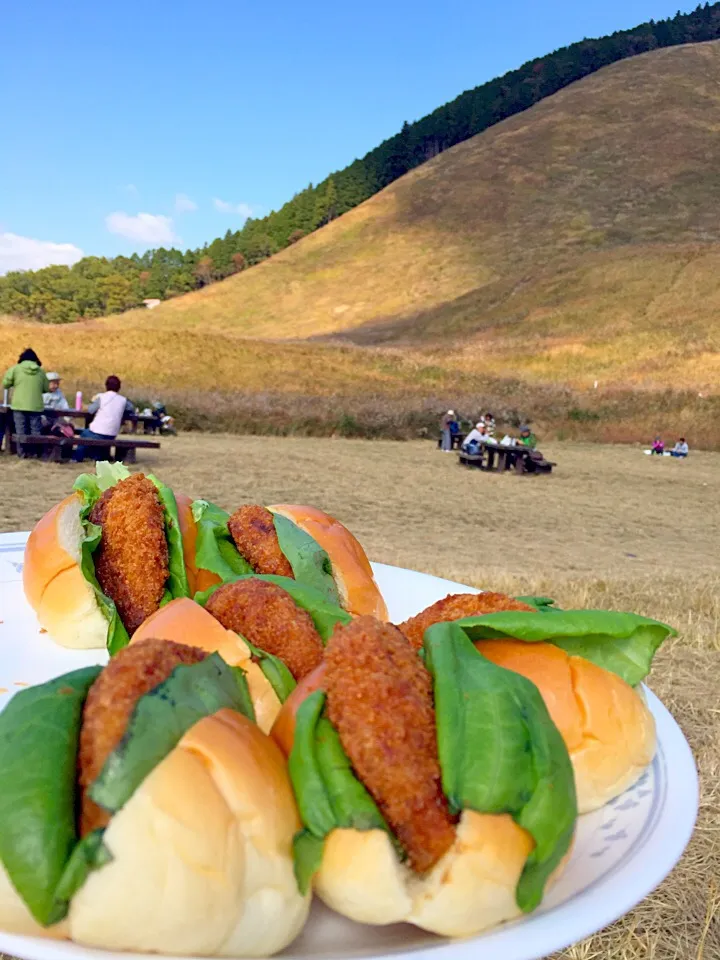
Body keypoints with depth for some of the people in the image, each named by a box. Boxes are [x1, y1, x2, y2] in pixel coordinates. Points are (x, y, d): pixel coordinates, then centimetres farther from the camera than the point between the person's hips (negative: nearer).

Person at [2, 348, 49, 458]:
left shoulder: (15, 368, 1)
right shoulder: (41, 371, 6)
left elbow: (5, 384, 1)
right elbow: (46, 389, 12)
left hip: (19, 405, -1)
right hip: (36, 406, 1)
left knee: (21, 430, 3)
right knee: (36, 430, 5)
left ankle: (22, 453, 2)